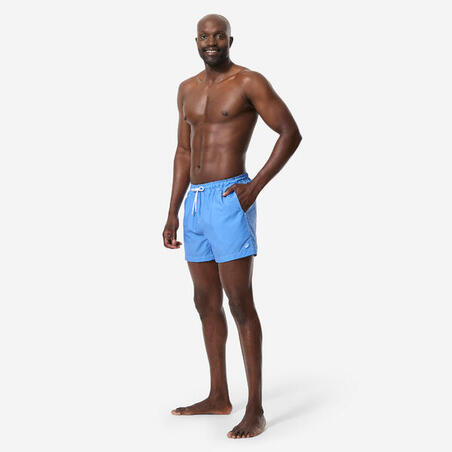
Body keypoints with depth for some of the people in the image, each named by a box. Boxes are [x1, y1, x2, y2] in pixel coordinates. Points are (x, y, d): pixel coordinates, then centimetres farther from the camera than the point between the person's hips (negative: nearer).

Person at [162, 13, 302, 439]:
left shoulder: (249, 81, -6)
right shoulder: (187, 89, 16)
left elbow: (291, 133, -9)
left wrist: (254, 187, -16)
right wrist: (173, 213, 14)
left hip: (229, 201, -8)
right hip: (195, 204, 8)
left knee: (240, 304, -9)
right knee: (207, 303, 12)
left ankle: (255, 410, -3)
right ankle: (218, 397, 25)